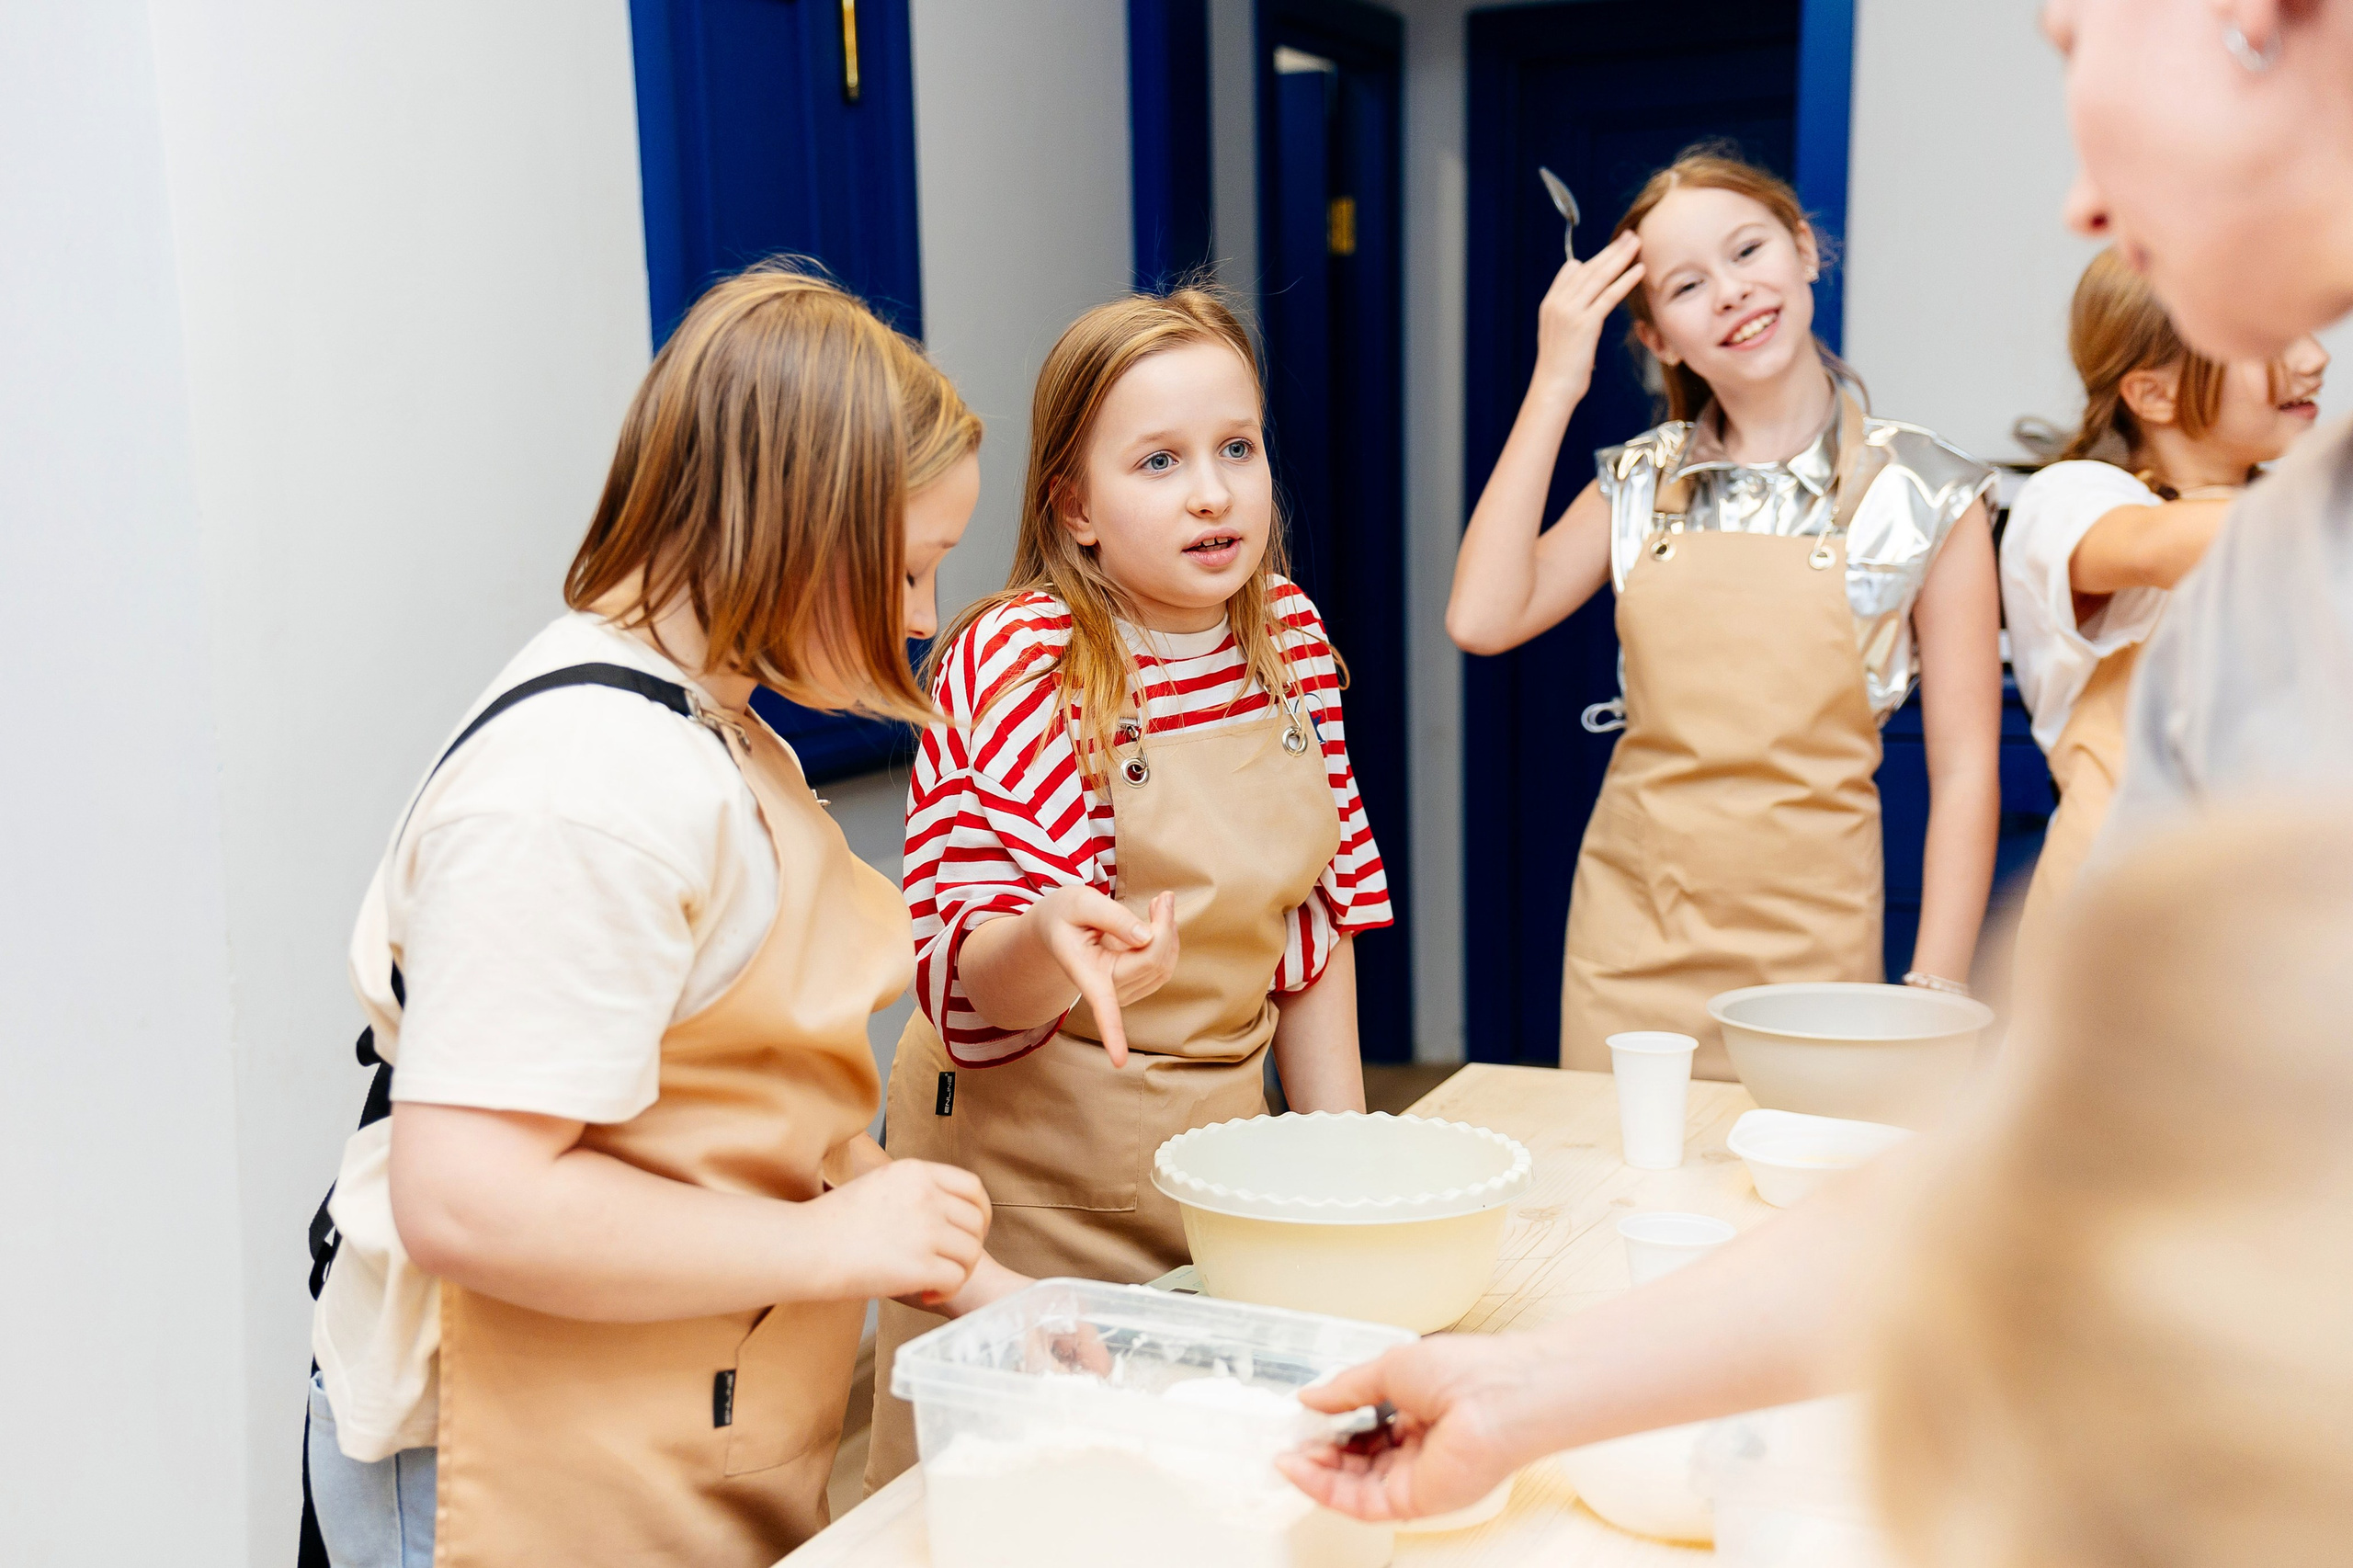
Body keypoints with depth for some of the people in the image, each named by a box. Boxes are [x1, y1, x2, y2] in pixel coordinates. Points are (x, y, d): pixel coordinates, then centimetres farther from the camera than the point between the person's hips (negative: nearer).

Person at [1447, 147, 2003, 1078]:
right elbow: (1483, 619, -10)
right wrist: (1553, 385, -8)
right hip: (1627, 945, 3)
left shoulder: (1926, 495, -4)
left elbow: (1964, 768, -3)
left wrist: (1934, 995, -8)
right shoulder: (1642, 482, 5)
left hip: (1805, 949, -2)